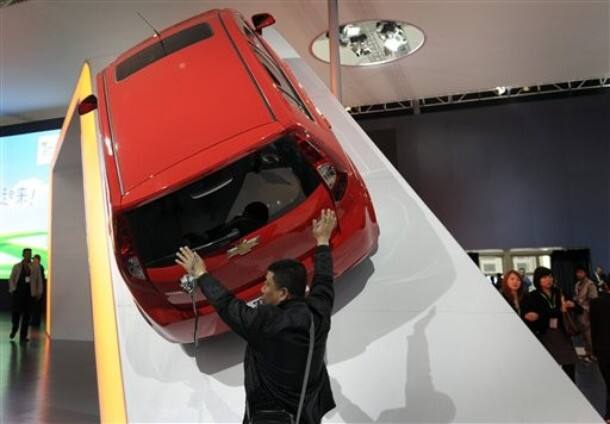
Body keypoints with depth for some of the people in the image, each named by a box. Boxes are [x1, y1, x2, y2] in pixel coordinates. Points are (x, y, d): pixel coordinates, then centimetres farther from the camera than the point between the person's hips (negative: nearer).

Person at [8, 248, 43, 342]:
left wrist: (39, 292, 3)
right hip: (18, 292, 0)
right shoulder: (16, 266, 8)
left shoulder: (35, 267, 7)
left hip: (30, 294, 0)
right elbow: (11, 279, 10)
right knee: (16, 312, -4)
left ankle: (23, 336, 8)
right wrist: (13, 289, -2)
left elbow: (39, 280, 8)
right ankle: (14, 329, 26)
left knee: (26, 315, 0)